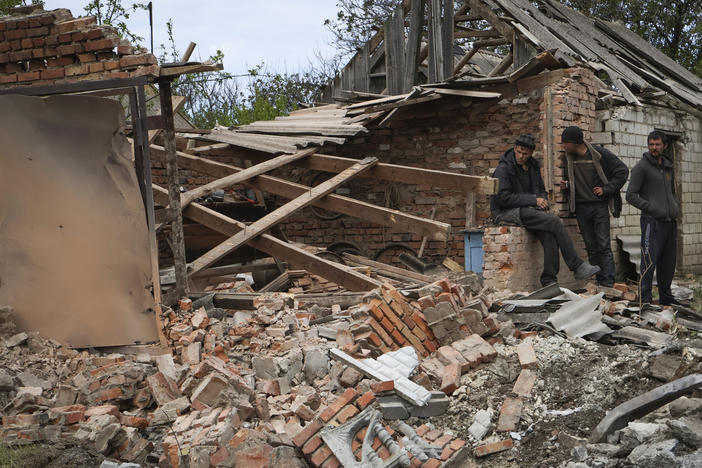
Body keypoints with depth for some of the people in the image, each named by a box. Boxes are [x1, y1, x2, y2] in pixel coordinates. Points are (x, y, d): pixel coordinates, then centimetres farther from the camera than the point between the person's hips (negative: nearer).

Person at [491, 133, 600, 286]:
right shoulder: (503, 169, -8)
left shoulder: (533, 166, 15)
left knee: (550, 234, -25)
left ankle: (549, 281, -20)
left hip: (527, 210, 7)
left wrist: (543, 200, 0)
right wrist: (533, 200, -15)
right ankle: (577, 267, -16)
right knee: (554, 221, -23)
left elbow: (541, 189, 26)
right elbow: (503, 198, -16)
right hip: (507, 213, -6)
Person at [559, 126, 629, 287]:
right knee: (591, 247, 7)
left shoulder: (600, 154, -8)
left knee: (604, 246, -8)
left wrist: (606, 189, -9)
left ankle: (608, 283, -7)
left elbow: (622, 171, -4)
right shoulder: (569, 158, 6)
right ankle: (598, 281, 12)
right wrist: (566, 185, 0)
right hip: (581, 207, 4)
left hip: (599, 205, -4)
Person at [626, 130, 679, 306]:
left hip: (670, 222, 7)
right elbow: (631, 195, -8)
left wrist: (675, 207, 11)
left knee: (668, 263, 12)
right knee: (649, 262, -11)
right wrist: (651, 208, -15)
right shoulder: (642, 167, -4)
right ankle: (645, 300, -7)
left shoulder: (668, 167, 17)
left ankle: (666, 298, 22)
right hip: (652, 221, -7)